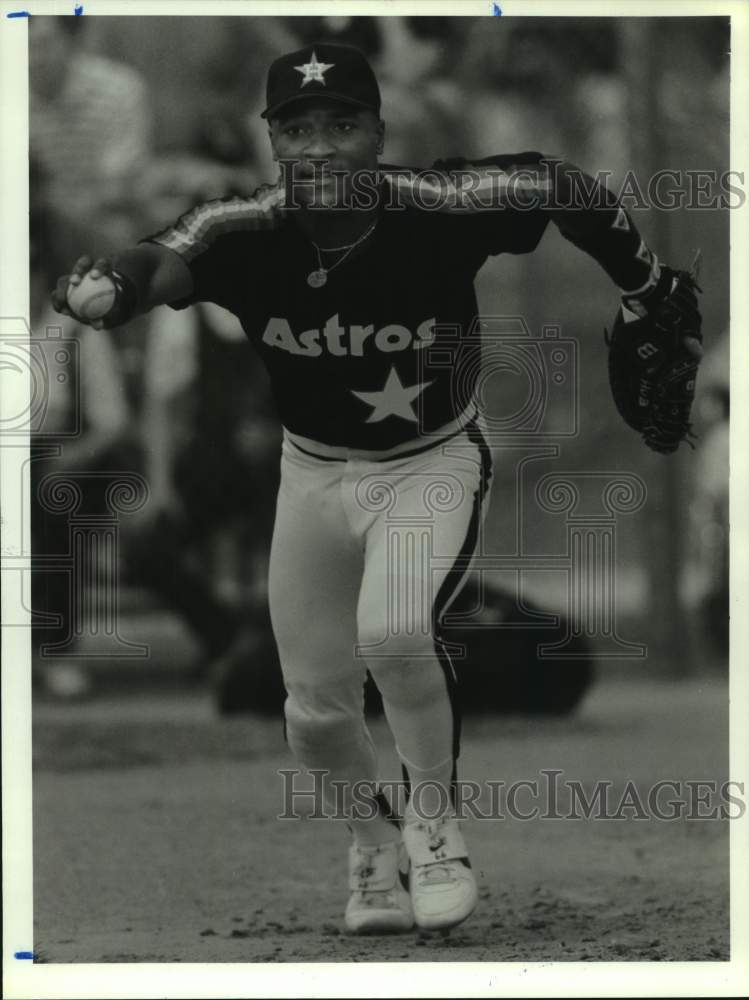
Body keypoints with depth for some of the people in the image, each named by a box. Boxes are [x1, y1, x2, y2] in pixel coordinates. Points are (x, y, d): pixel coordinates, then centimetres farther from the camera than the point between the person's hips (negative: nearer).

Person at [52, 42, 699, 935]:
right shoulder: (245, 233, -22)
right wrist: (114, 283, -63)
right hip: (315, 475, 3)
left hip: (435, 464, -3)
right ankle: (374, 842, 37)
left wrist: (646, 288, 1)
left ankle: (433, 822, -3)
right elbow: (168, 265, -40)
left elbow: (560, 186, -9)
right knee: (315, 712, 6)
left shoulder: (439, 210, -24)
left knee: (395, 633, -28)